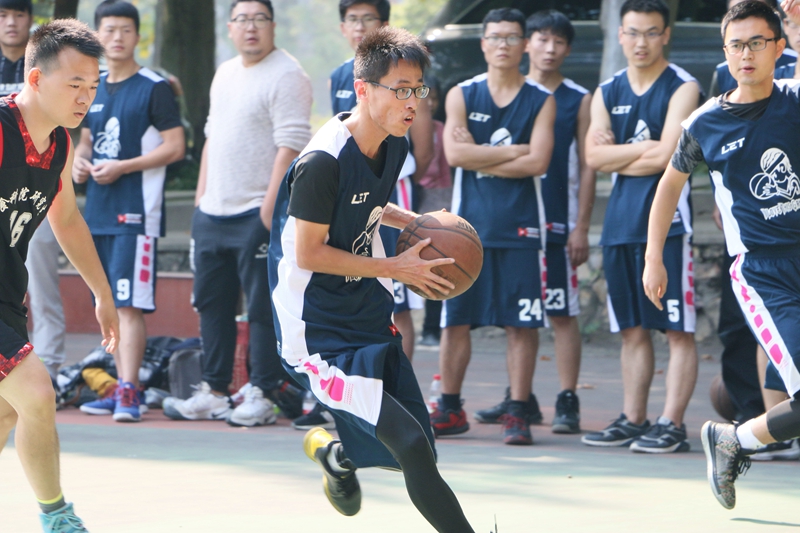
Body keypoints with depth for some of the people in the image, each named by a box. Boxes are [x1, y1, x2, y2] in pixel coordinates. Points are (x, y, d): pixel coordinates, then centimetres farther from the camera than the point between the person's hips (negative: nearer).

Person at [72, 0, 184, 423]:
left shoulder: (154, 88, -6)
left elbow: (175, 147, -10)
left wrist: (121, 167, -17)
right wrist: (79, 162, 4)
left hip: (135, 212, -7)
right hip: (97, 212, 7)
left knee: (130, 303, -13)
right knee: (110, 305, 10)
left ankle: (129, 392, -16)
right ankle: (123, 389, 17)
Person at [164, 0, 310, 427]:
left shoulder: (286, 75, -10)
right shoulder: (224, 74, 17)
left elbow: (291, 145, -17)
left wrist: (270, 208, -22)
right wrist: (201, 197, 17)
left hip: (258, 215, -9)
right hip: (212, 214, 9)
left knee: (263, 307, -5)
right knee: (212, 303, 12)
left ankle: (262, 394, 0)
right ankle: (213, 394, 19)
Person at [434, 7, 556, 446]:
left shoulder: (541, 101, 4)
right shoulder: (461, 95, 7)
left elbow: (538, 162, -9)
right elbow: (455, 153, -8)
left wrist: (481, 159, -8)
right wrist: (514, 151, -8)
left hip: (520, 227, -1)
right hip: (468, 225, 1)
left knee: (521, 324, -3)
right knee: (455, 319, 3)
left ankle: (518, 413, 2)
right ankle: (450, 410, 13)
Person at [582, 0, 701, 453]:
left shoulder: (682, 88, -3)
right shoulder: (607, 93, 14)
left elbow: (666, 156, -14)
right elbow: (595, 157, 2)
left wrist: (618, 156, -2)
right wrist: (645, 147, -7)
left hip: (667, 220, -6)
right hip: (621, 223, 6)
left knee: (678, 329, -6)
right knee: (634, 329, 11)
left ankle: (673, 424, -7)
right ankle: (633, 421, 16)